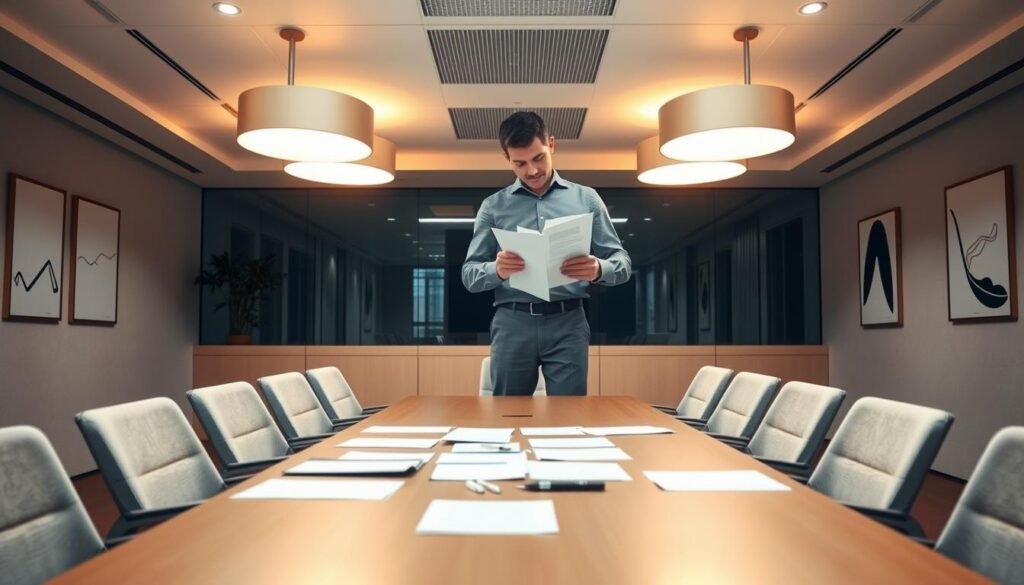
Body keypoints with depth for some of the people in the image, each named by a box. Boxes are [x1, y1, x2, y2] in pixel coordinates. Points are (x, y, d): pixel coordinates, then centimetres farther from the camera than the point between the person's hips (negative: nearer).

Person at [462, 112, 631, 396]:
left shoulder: (586, 198, 9)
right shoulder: (493, 206, 10)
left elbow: (621, 262, 7)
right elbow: (469, 274, 6)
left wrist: (598, 269, -17)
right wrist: (497, 270, -18)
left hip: (568, 323, 0)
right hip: (513, 324, 1)